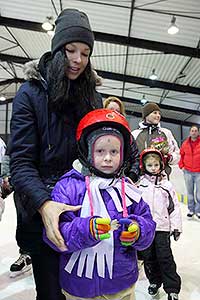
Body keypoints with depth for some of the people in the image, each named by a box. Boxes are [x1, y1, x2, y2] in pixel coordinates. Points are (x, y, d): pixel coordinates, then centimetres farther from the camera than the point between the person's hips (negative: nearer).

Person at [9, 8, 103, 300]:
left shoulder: (93, 97, 6)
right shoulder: (30, 93, -8)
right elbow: (21, 161, -15)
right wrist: (44, 204, -30)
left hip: (86, 207, 4)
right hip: (43, 212, -3)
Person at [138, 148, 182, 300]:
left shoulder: (167, 185, 0)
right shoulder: (140, 185, 0)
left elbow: (174, 206, 1)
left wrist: (176, 226, -1)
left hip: (162, 226, -1)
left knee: (165, 257, 0)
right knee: (149, 256, 13)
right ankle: (154, 281, 34)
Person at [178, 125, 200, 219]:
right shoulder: (185, 143, 4)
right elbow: (181, 155, 13)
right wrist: (181, 166, 6)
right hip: (188, 172, 3)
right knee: (190, 192, 12)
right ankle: (191, 210, 23)